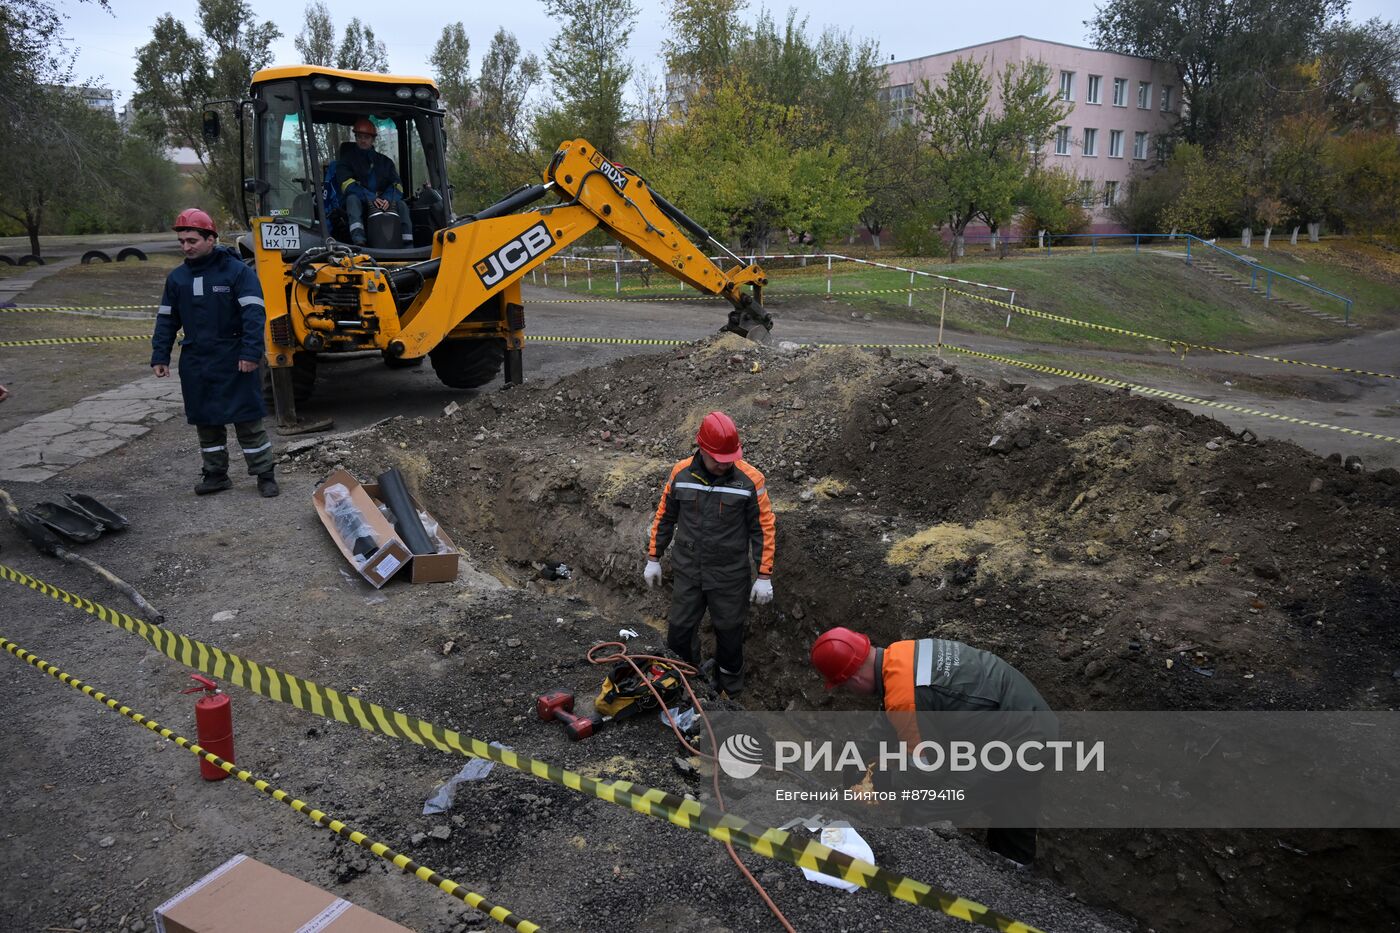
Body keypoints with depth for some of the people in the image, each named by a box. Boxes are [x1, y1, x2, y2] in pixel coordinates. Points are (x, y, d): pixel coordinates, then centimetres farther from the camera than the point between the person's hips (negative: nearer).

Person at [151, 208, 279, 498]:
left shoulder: (236, 270, -9)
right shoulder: (177, 278, 8)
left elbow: (253, 314, -14)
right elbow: (166, 320, 16)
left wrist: (251, 353, -21)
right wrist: (160, 356, 10)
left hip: (233, 362, -5)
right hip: (195, 363, 6)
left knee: (248, 419, -1)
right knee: (206, 421, 12)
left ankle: (264, 474, 7)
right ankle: (215, 474, 23)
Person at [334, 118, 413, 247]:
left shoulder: (384, 161, 18)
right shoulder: (347, 158, 10)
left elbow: (397, 184, 5)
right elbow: (346, 183, -8)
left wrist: (388, 199, -19)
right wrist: (369, 198, -23)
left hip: (383, 202, 2)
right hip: (360, 203, -2)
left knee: (401, 204, -23)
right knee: (352, 199, -33)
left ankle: (408, 244, -35)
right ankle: (357, 237, -54)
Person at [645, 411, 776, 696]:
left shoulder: (750, 480, -16)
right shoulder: (680, 473, -8)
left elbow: (763, 528, -9)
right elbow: (664, 516, 5)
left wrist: (765, 576, -8)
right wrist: (653, 559, 9)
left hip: (730, 576, -2)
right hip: (687, 571, 2)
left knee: (729, 633, 14)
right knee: (679, 632, 11)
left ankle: (729, 689, 39)